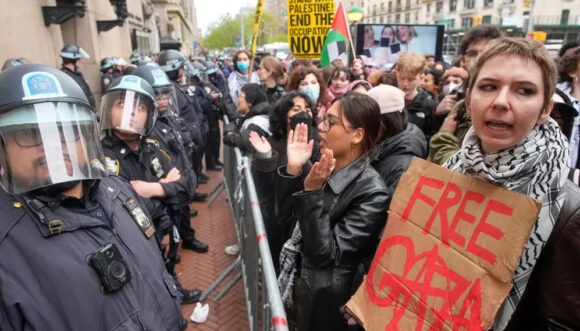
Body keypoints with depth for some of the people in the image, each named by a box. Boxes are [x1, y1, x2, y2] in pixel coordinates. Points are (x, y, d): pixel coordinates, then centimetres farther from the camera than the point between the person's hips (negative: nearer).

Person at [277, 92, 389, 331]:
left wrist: (312, 192, -33)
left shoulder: (371, 192, -25)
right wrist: (293, 170, -18)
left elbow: (326, 254, -26)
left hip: (327, 297, -5)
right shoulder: (323, 167, -6)